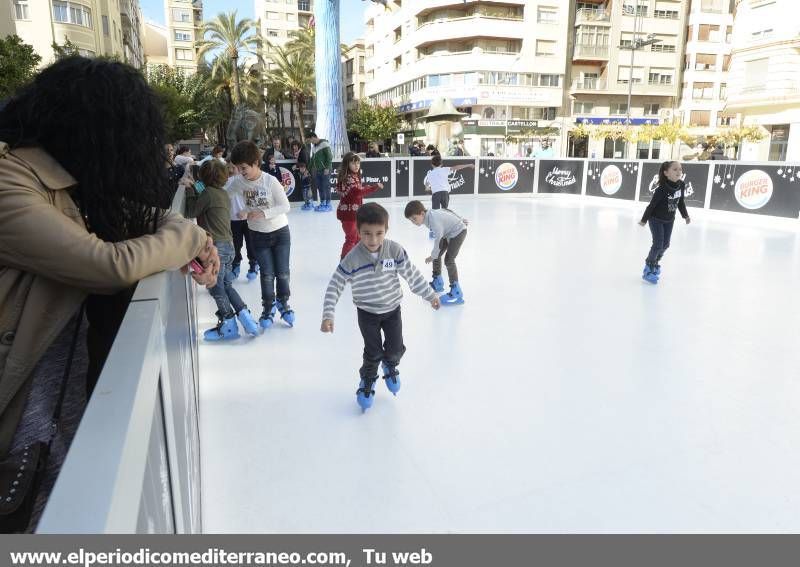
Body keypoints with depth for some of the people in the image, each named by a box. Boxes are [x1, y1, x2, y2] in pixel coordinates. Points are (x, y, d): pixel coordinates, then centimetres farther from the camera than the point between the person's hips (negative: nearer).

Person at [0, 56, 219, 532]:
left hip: (78, 351, 8)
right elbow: (115, 265, -34)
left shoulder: (72, 177, 2)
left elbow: (141, 212, 15)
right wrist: (191, 238, -16)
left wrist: (194, 245, -7)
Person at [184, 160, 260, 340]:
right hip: (228, 244, 8)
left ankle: (228, 326, 15)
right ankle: (246, 317, 15)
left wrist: (191, 192, 3)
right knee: (227, 286, 18)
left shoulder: (208, 193, -13)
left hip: (215, 247, -8)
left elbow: (189, 213, -6)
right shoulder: (224, 194, 11)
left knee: (217, 288, 5)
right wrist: (195, 191, 10)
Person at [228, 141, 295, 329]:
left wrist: (264, 213, -28)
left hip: (280, 232, -2)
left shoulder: (270, 181, -19)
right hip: (258, 235, 2)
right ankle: (268, 308, 22)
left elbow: (285, 206, -18)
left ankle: (283, 302, 28)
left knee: (282, 272, 5)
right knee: (267, 274, 3)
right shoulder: (238, 181, -8)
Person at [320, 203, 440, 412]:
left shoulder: (395, 250, -18)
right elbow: (334, 286, -17)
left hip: (392, 309, 2)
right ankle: (367, 381, 32)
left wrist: (429, 294, -2)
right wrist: (328, 315, -22)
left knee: (396, 348, 10)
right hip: (367, 313, -2)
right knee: (373, 351, 2)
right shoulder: (352, 259, -23)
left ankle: (390, 365, 47)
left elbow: (412, 274, -8)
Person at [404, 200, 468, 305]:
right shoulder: (429, 215, -8)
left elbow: (438, 239, -29)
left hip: (459, 231, -10)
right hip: (448, 232, 10)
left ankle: (456, 292, -13)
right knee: (436, 255, 12)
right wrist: (459, 220, 20)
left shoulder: (434, 221, -34)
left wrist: (432, 256, -15)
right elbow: (446, 211, 6)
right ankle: (437, 282, 31)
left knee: (449, 260, -17)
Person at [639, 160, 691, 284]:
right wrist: (644, 220, -12)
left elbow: (681, 202, 5)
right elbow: (652, 205, -20)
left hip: (669, 220, 6)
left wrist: (685, 215, 14)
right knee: (658, 244, -9)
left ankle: (654, 262, 35)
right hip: (656, 219, -6)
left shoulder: (681, 185, -11)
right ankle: (649, 267, 9)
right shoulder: (662, 189, -29)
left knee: (665, 244, 12)